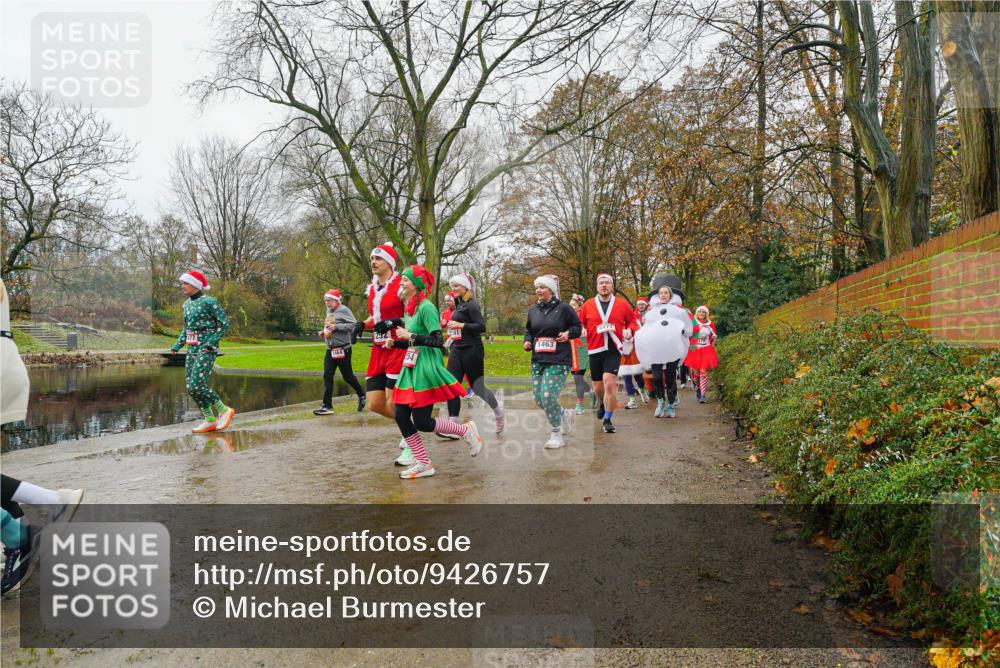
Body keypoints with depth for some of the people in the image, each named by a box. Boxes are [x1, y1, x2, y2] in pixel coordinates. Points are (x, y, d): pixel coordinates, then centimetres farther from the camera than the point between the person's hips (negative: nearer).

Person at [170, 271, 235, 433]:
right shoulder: (187, 304, 13)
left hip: (206, 349, -8)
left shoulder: (209, 302, -11)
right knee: (191, 387, 5)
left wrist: (211, 342, -18)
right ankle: (210, 420, 14)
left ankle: (224, 410, 0)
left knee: (197, 385, -16)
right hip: (192, 349, 8)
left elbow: (224, 324, -12)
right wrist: (178, 345, 11)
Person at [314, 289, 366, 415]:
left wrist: (336, 327, -22)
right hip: (330, 350, 7)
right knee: (327, 377, -1)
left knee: (347, 376, 4)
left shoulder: (343, 310, -10)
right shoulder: (329, 312, 14)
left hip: (342, 349, -7)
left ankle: (361, 396, 27)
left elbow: (354, 325, -19)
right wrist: (324, 332, 6)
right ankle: (327, 406, 1)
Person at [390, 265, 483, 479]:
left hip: (426, 369, -9)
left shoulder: (426, 307, -14)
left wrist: (411, 336, -21)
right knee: (401, 416, 3)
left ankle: (466, 430, 14)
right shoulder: (408, 309, 13)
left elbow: (438, 341, -19)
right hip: (411, 368, 9)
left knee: (421, 422, -7)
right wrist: (395, 343, 6)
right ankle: (423, 464, 13)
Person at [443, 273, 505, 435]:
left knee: (477, 387, 3)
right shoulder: (459, 305, 13)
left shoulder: (472, 305, -11)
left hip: (472, 351, -8)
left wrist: (460, 325, -22)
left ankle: (498, 411, 29)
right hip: (456, 350, 8)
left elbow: (482, 326, -19)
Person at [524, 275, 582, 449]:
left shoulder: (563, 308, -5)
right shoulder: (533, 310, 10)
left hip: (559, 360, -6)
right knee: (538, 398, 4)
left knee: (548, 395, -15)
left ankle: (557, 435, 3)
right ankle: (563, 414, 34)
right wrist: (528, 341, 4)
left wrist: (568, 333, -16)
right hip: (538, 360, 6)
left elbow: (577, 326, 3)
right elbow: (528, 330, 23)